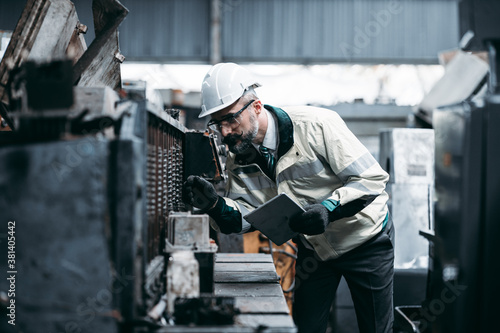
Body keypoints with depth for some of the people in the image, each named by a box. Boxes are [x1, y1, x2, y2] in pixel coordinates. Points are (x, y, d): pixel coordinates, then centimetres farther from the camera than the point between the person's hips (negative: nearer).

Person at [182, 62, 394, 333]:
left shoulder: (316, 125, -27)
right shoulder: (239, 159, -8)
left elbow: (372, 178, -25)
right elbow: (245, 214, -9)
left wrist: (329, 208, -39)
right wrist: (215, 205, -30)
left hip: (365, 238, -5)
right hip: (313, 247, 5)